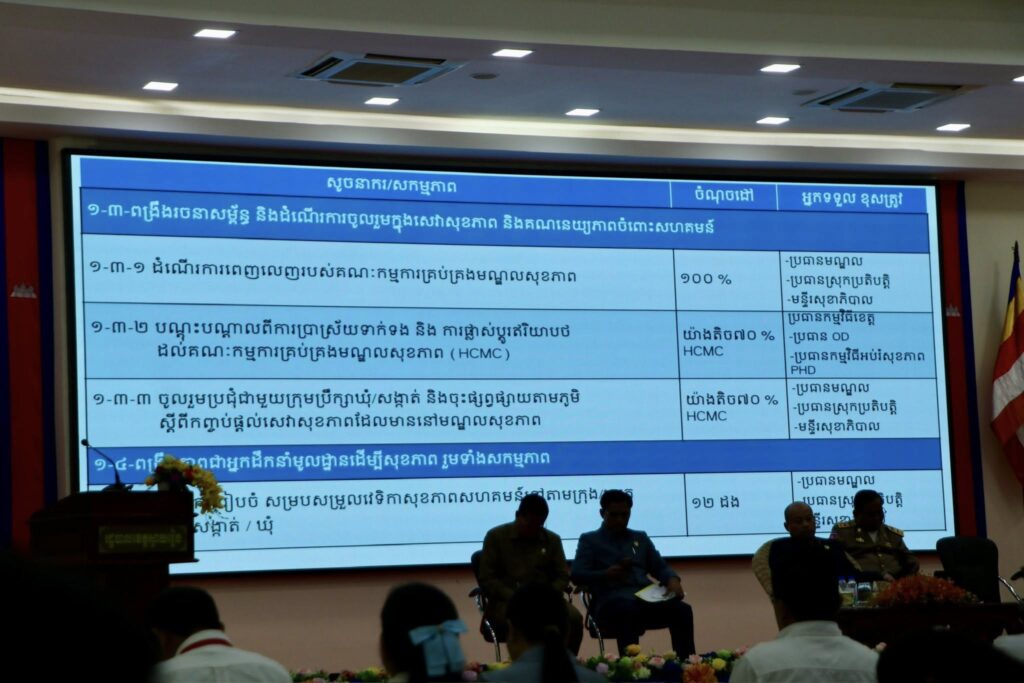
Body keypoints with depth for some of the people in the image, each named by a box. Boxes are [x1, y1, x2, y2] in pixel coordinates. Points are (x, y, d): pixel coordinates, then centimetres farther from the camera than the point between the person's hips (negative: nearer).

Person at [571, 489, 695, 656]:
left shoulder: (640, 538, 29)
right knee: (628, 611, -41)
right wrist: (606, 574, -18)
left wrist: (672, 580, -3)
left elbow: (660, 567, 23)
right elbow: (577, 575, 2)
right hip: (612, 598, -4)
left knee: (682, 610, -25)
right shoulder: (589, 540, 15)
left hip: (645, 597, 4)